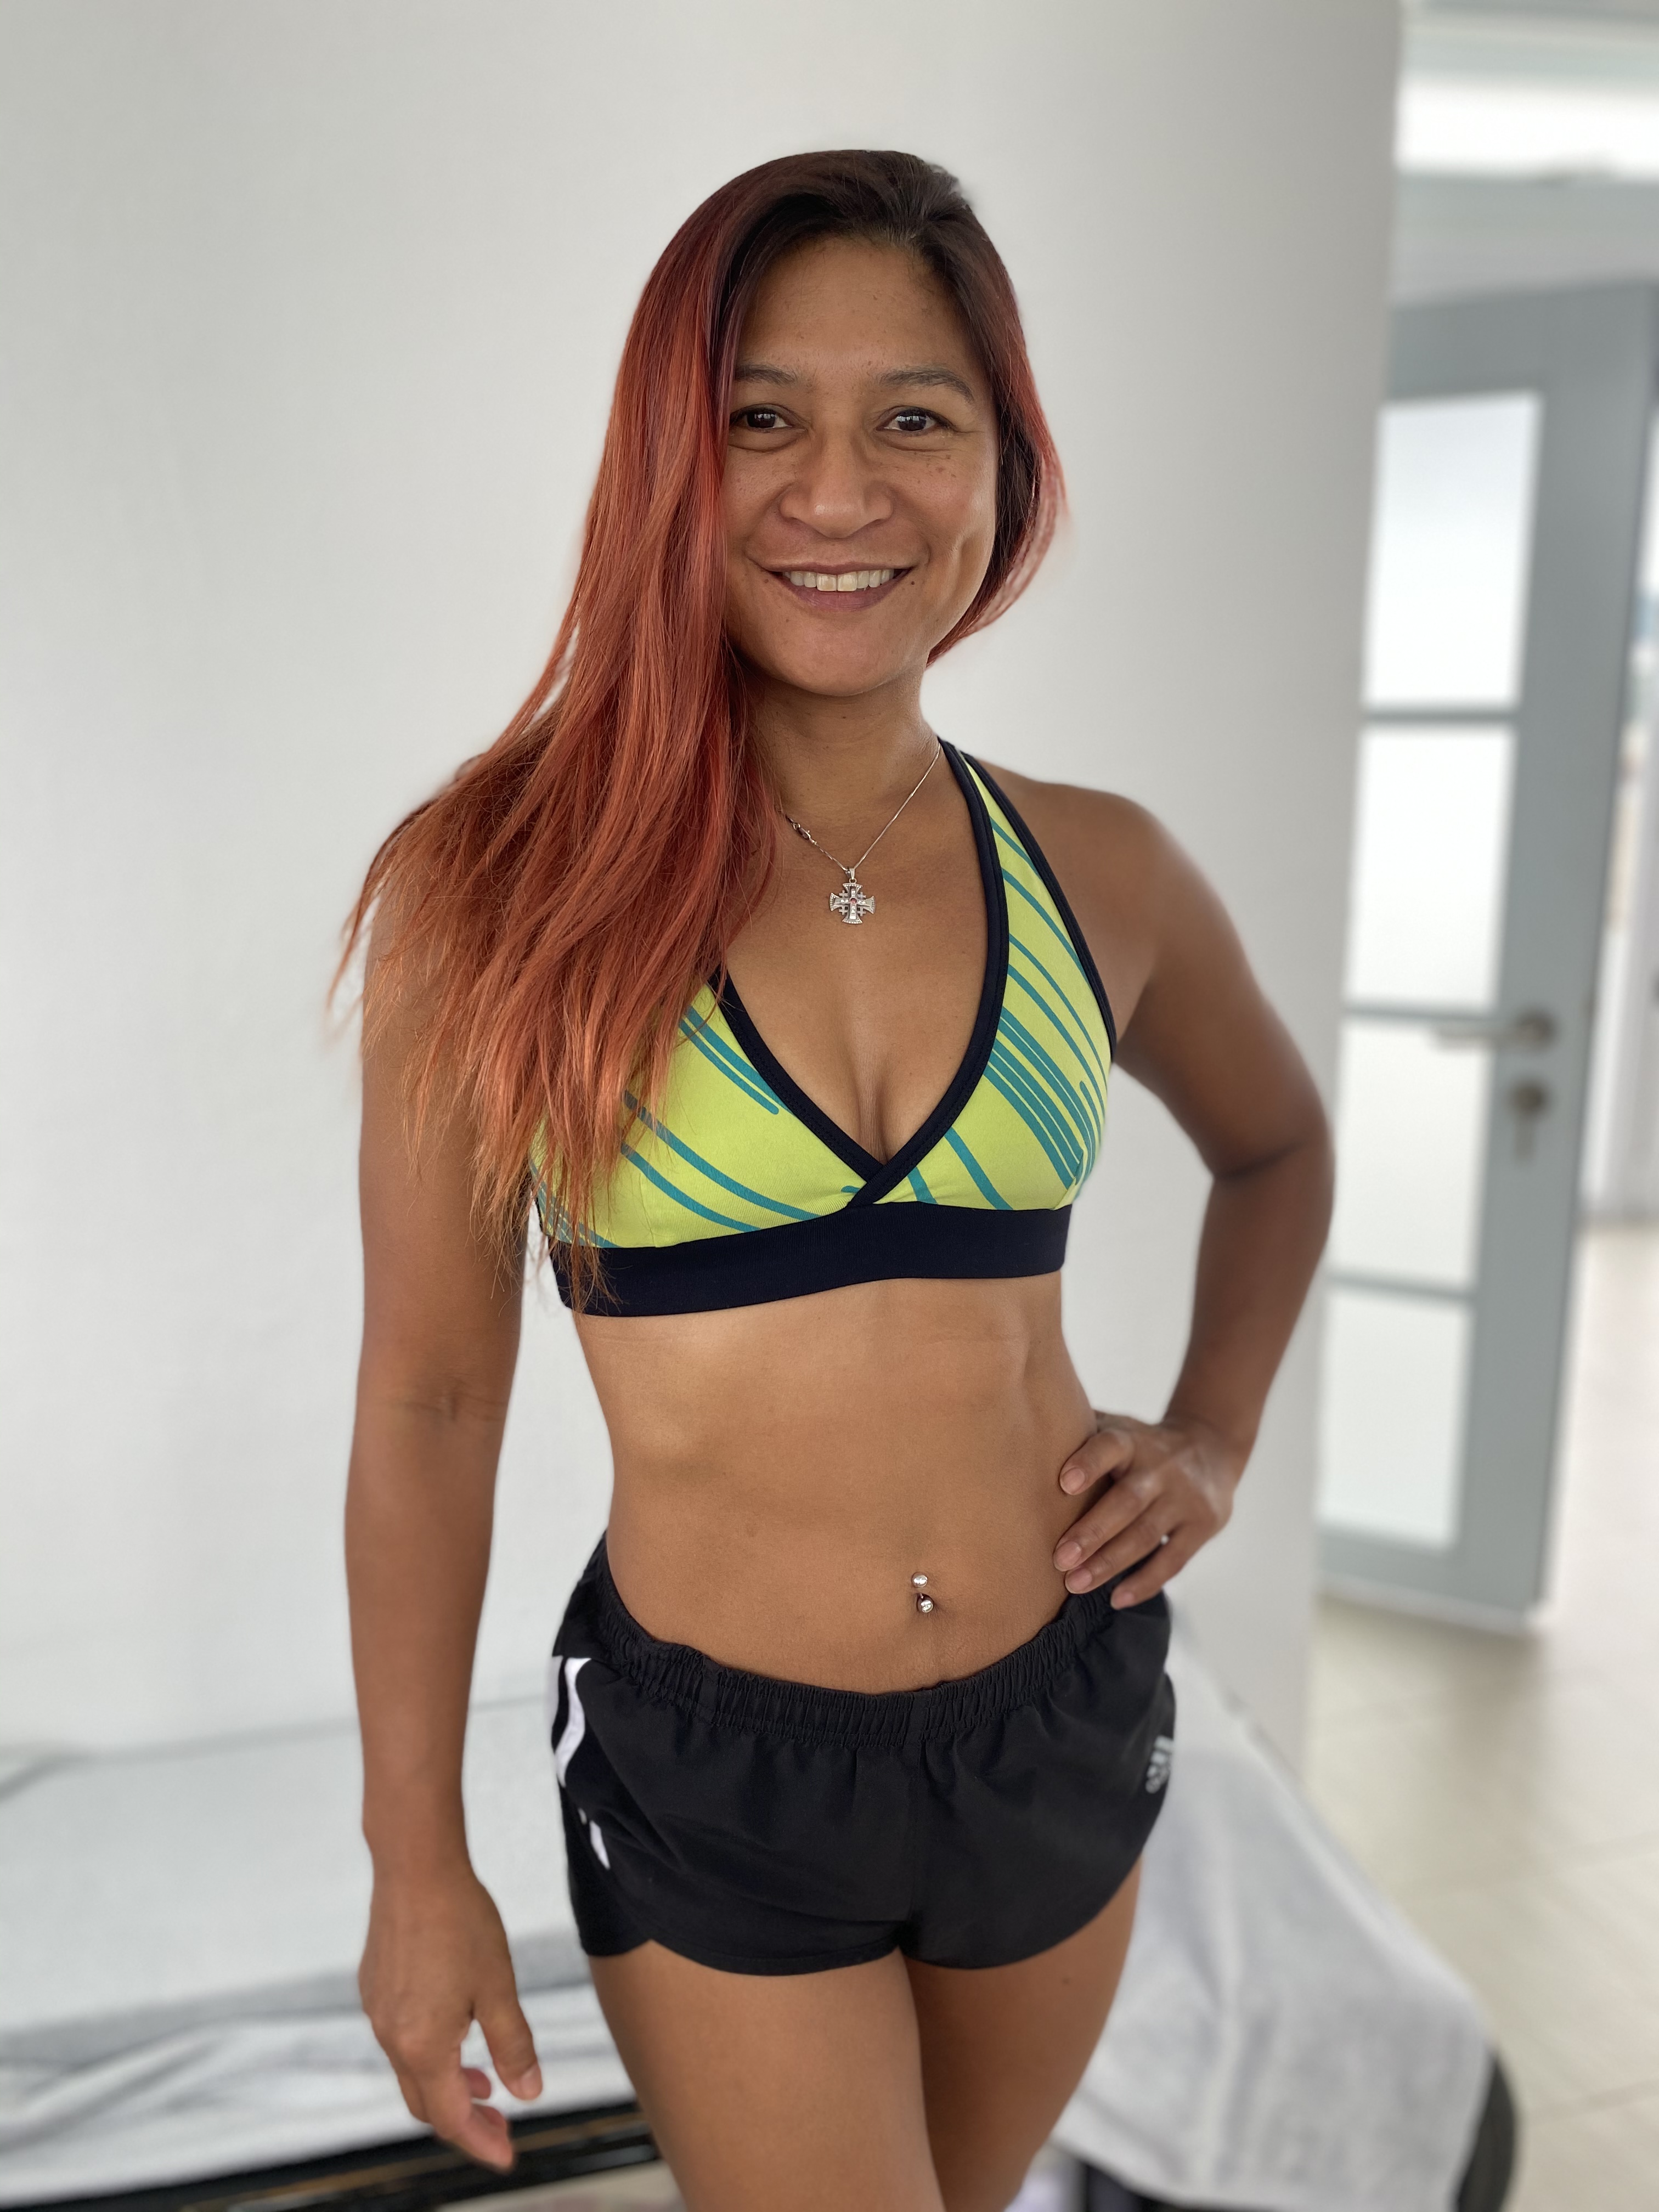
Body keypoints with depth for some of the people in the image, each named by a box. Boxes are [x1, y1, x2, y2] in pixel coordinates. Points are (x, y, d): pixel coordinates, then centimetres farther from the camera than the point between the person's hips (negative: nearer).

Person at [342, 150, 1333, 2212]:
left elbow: (1275, 1148, 15)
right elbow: (427, 1399, -8)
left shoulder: (1099, 876, -5)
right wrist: (416, 1862, -3)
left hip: (1064, 1729, 4)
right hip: (711, 1775, -3)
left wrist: (1214, 1436, 2)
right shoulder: (500, 888, -13)